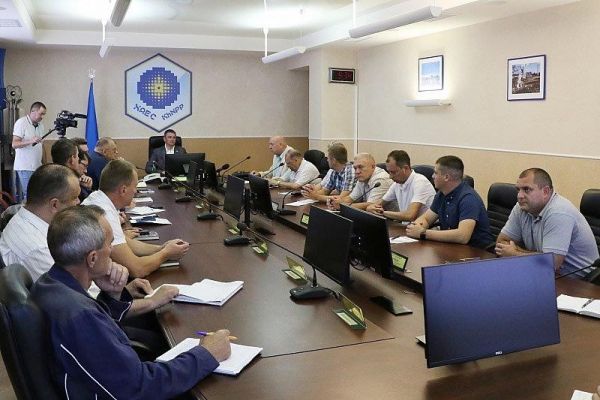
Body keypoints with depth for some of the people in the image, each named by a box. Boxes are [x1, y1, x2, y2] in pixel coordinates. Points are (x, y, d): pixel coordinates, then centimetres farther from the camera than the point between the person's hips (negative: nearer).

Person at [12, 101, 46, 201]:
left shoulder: (40, 125, 14)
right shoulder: (21, 122, -7)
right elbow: (14, 144, -12)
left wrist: (43, 162, 14)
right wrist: (30, 141, -27)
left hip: (37, 166, 6)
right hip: (25, 167, -6)